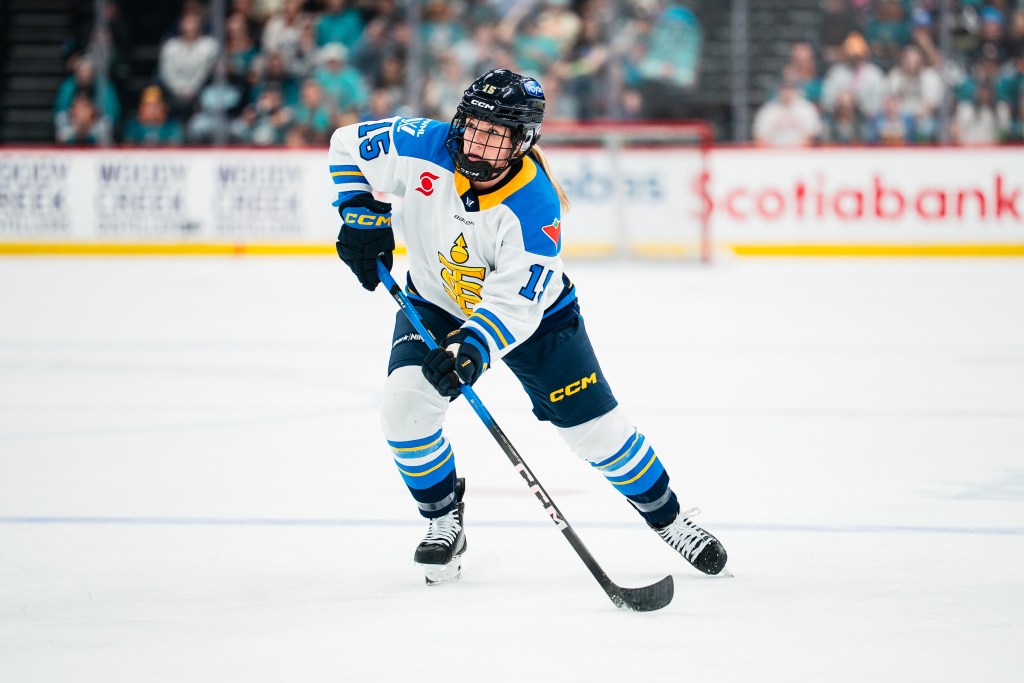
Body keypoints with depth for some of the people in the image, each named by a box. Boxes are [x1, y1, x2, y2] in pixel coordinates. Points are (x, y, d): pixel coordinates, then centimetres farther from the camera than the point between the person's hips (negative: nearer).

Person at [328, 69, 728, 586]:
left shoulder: (536, 208, -33)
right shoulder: (422, 149, -25)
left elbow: (514, 304, -35)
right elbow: (349, 145, -8)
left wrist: (471, 350, -50)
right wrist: (362, 216, -16)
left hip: (533, 310, -3)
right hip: (435, 303, 3)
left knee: (595, 426, -3)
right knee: (405, 404, -20)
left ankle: (668, 518, 19)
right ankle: (443, 521, 2)